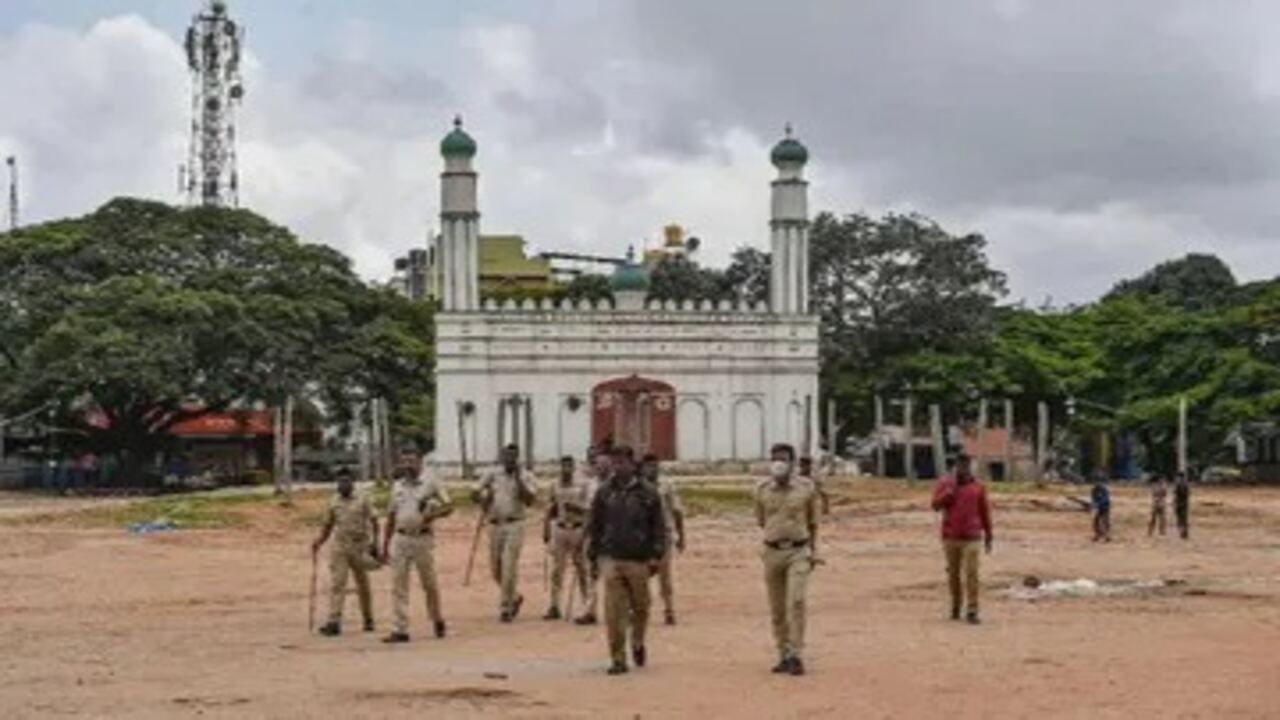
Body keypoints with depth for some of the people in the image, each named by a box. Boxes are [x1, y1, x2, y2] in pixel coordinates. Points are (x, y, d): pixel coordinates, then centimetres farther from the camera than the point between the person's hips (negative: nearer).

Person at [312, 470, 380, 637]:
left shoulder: (362, 501, 2)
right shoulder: (333, 503, 8)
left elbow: (373, 521, 1)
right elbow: (328, 526, 15)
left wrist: (374, 541, -10)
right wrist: (319, 542, 1)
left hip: (360, 548, -1)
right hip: (339, 548, 1)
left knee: (363, 585, 9)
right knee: (336, 584, -10)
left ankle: (368, 620, 22)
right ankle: (334, 621, -16)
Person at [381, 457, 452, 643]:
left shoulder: (430, 483, -1)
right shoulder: (398, 486, 13)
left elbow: (448, 507, -2)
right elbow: (391, 516, 17)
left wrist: (433, 514, -21)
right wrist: (385, 544, 14)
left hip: (421, 539, -4)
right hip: (400, 539, 4)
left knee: (429, 584, 6)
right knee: (398, 586, -1)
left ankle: (438, 621, 26)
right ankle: (400, 630, 0)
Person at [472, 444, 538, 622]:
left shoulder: (526, 476, 0)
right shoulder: (492, 474, 8)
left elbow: (529, 500, -13)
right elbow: (474, 493, 10)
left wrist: (518, 478, -16)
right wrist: (483, 498, -11)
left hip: (514, 525, -4)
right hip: (495, 525, 4)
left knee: (509, 567, -10)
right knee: (495, 568, 9)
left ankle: (505, 608, -3)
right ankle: (514, 596, 31)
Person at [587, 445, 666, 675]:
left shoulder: (647, 493, 2)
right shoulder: (604, 493, 7)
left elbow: (658, 527, 3)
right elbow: (594, 527, 13)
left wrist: (655, 556, -6)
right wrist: (593, 557, 10)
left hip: (638, 560, 0)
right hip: (610, 559, 0)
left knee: (640, 608, 10)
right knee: (613, 612, -8)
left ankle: (638, 643, 37)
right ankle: (618, 659, -4)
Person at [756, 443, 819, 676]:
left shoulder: (806, 488, -1)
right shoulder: (762, 490, 2)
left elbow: (812, 522, 9)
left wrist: (813, 551, 7)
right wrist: (775, 533, 8)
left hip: (799, 552, -3)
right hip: (773, 552, 3)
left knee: (796, 602, -15)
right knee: (777, 608, 7)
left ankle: (796, 655, -14)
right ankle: (784, 656, 17)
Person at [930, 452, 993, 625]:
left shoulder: (978, 486, 3)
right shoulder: (944, 483, 3)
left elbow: (985, 512, 7)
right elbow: (936, 505, -5)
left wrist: (988, 536, 7)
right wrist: (950, 490, -18)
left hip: (971, 537, -1)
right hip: (950, 537, 1)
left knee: (971, 573, -10)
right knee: (953, 572, 9)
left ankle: (972, 611, -11)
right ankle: (955, 606, 24)